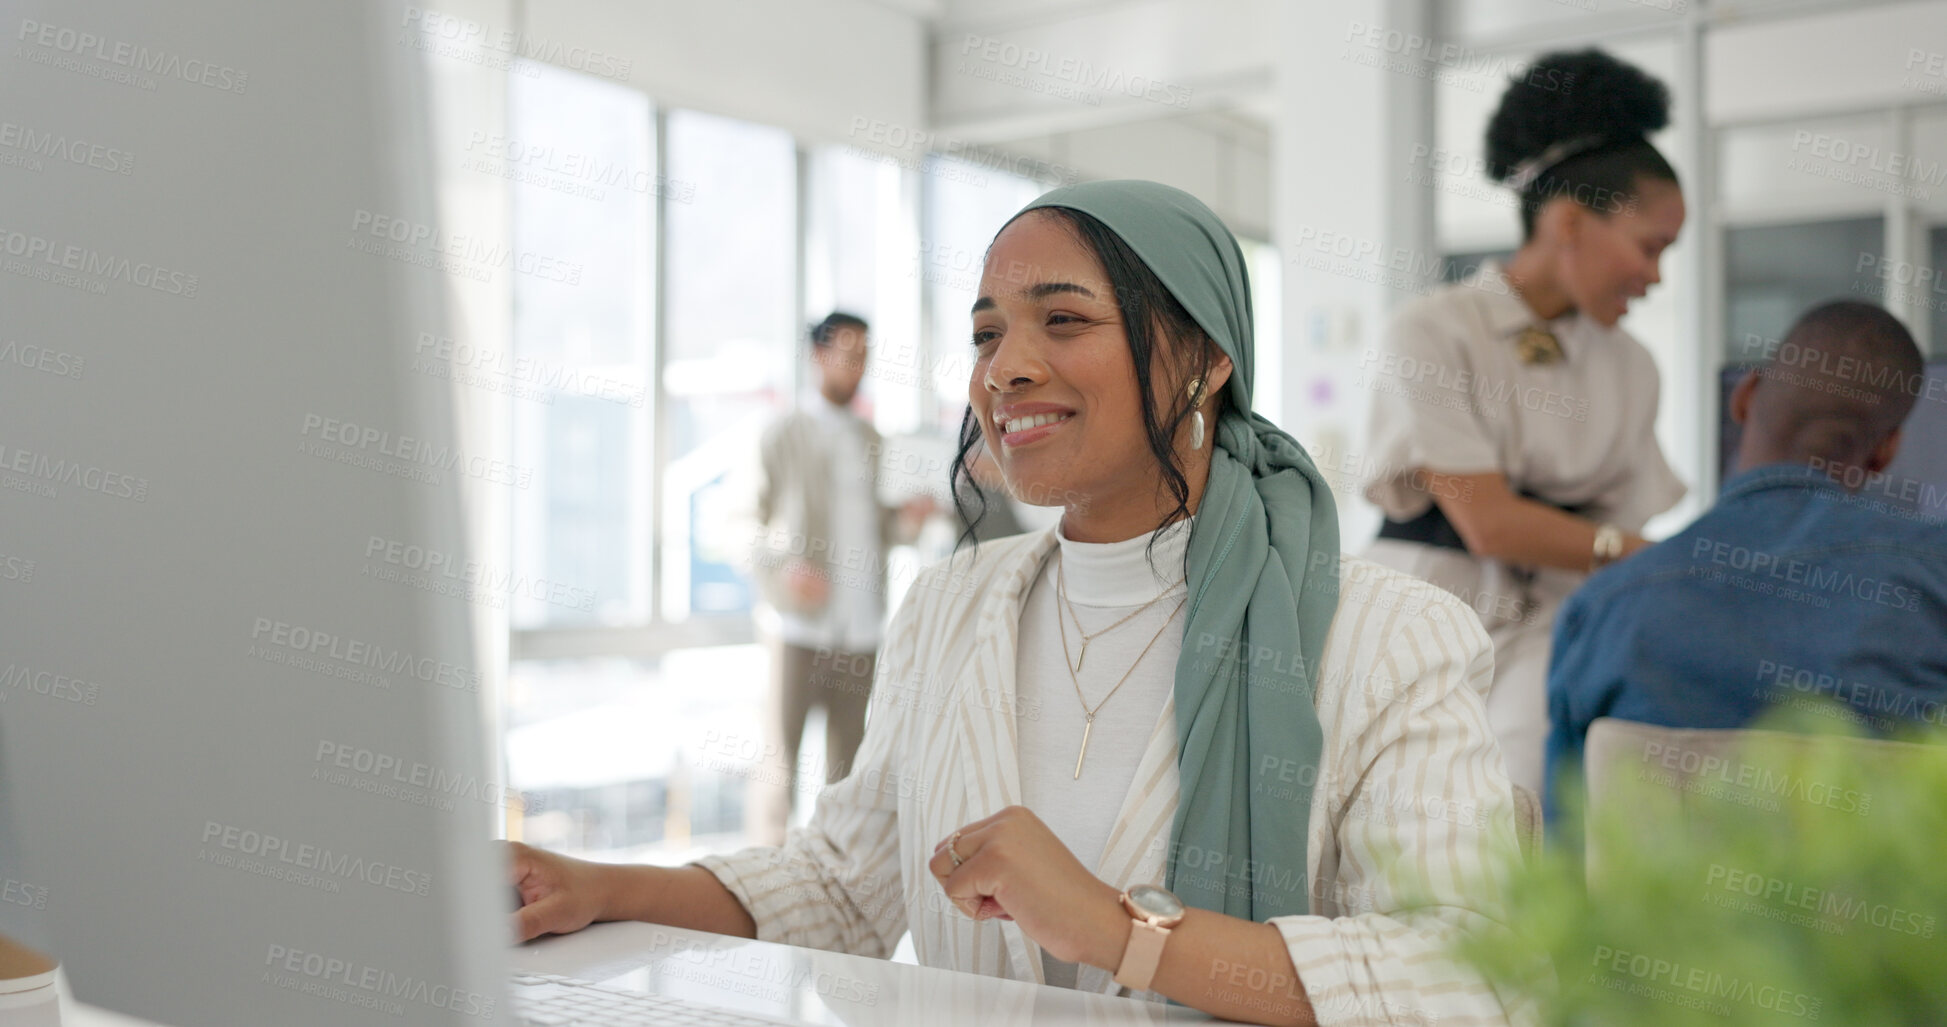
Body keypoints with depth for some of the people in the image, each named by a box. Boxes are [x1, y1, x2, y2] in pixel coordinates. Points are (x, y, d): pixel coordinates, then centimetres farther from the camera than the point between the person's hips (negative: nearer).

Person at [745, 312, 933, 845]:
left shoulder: (871, 441, 16)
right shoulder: (781, 437, 2)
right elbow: (743, 525, -2)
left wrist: (907, 519, 0)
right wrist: (784, 568, -20)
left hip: (860, 623, 5)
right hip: (801, 623, -5)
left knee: (847, 757, 8)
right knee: (779, 755, -6)